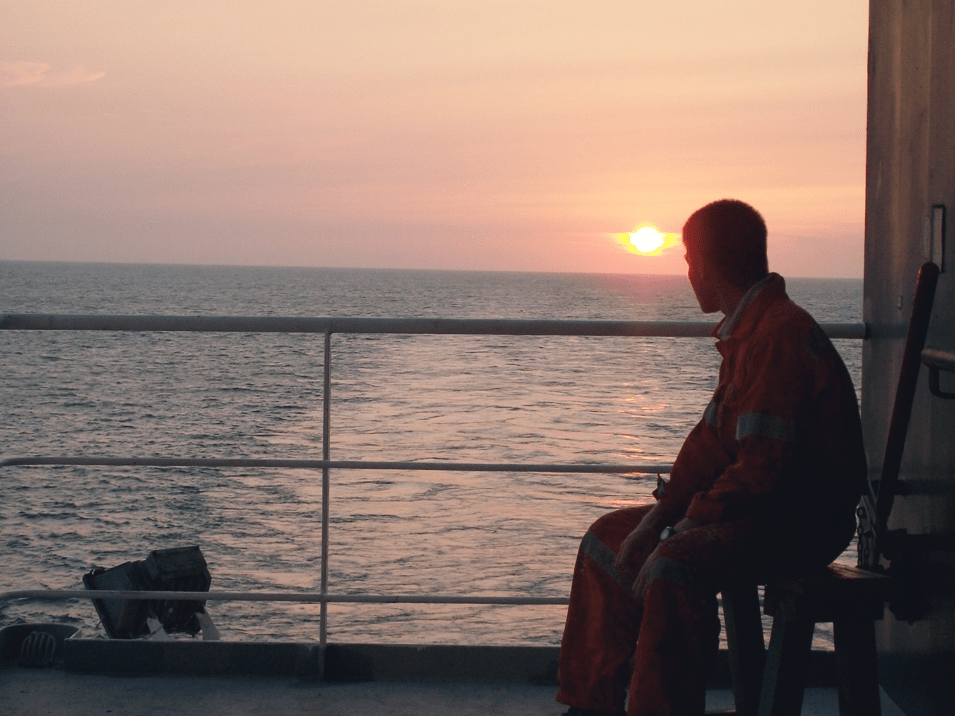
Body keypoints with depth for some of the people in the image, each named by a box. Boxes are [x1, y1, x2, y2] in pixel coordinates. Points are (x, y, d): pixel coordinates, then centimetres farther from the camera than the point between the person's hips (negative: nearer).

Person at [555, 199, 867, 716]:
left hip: (801, 523, -11)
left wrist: (685, 527, -19)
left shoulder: (780, 335, -20)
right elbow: (713, 437, 14)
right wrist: (661, 513, 2)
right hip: (760, 506, 11)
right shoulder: (746, 332, 14)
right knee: (609, 536, 12)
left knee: (674, 566, -35)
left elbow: (763, 466, -27)